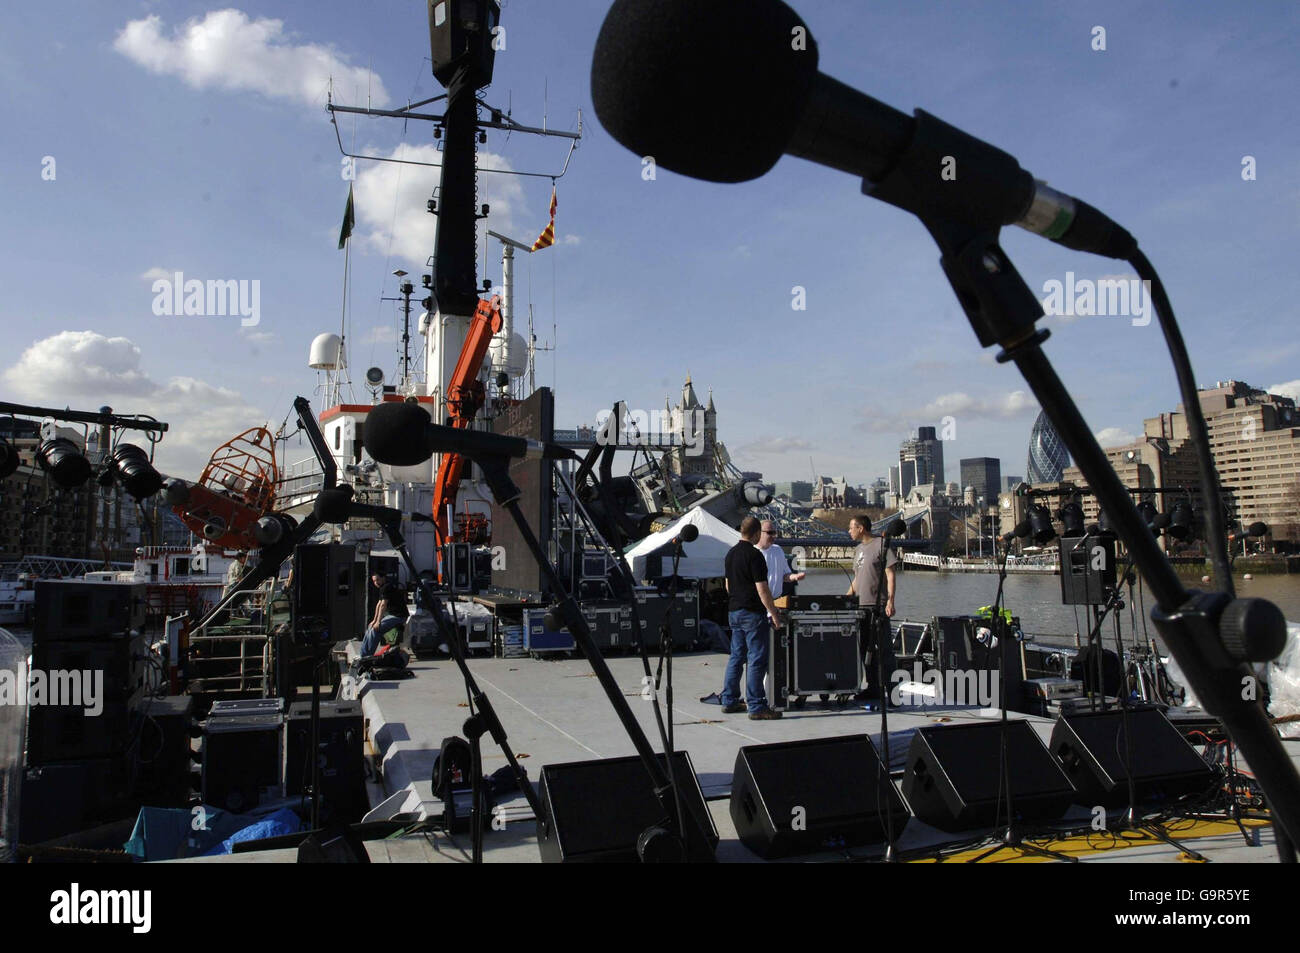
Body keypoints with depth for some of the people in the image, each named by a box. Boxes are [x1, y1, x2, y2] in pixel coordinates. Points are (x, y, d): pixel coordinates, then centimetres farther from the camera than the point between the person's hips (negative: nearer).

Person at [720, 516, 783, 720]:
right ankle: (756, 707, -3)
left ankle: (729, 701, 20)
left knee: (736, 657, 15)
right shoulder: (754, 555, -16)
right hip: (753, 613, -9)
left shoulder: (730, 553, 10)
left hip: (733, 611, 9)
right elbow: (762, 589, -18)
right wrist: (774, 612, -12)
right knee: (757, 660, -4)